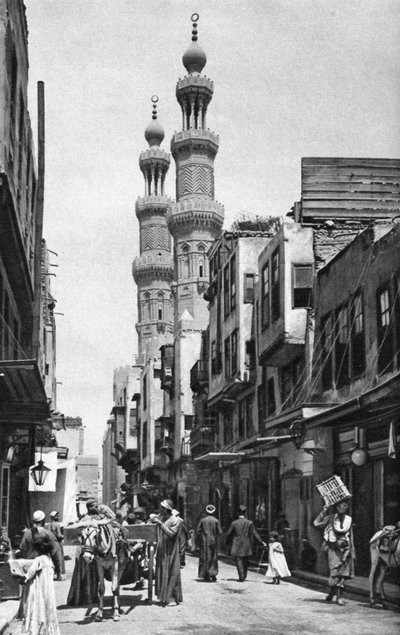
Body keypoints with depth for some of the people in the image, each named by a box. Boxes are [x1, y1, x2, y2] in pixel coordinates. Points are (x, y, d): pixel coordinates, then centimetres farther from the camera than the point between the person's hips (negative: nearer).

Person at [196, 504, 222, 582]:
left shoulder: (202, 520, -3)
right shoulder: (216, 521, -5)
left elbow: (198, 531, -4)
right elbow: (220, 532, -6)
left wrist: (200, 541, 7)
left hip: (204, 542, 1)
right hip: (213, 542, -1)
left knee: (205, 558, 8)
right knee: (213, 558, 8)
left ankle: (206, 576, 8)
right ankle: (213, 573, -6)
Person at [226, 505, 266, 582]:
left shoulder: (234, 523, -4)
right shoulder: (249, 523, -3)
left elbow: (229, 534, 3)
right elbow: (255, 533, -5)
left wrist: (228, 541, 21)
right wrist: (261, 542, 0)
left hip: (237, 546, -1)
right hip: (247, 545, 2)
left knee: (239, 561, 0)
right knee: (245, 561, 15)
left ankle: (241, 577, -11)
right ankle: (244, 576, 23)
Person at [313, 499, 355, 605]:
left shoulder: (349, 519, 12)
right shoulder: (330, 518, 3)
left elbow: (351, 536, 17)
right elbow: (316, 523, -7)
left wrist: (352, 551, 15)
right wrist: (324, 511, -10)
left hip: (345, 548, 3)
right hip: (333, 547, -3)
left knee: (343, 572, -1)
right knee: (335, 570, -12)